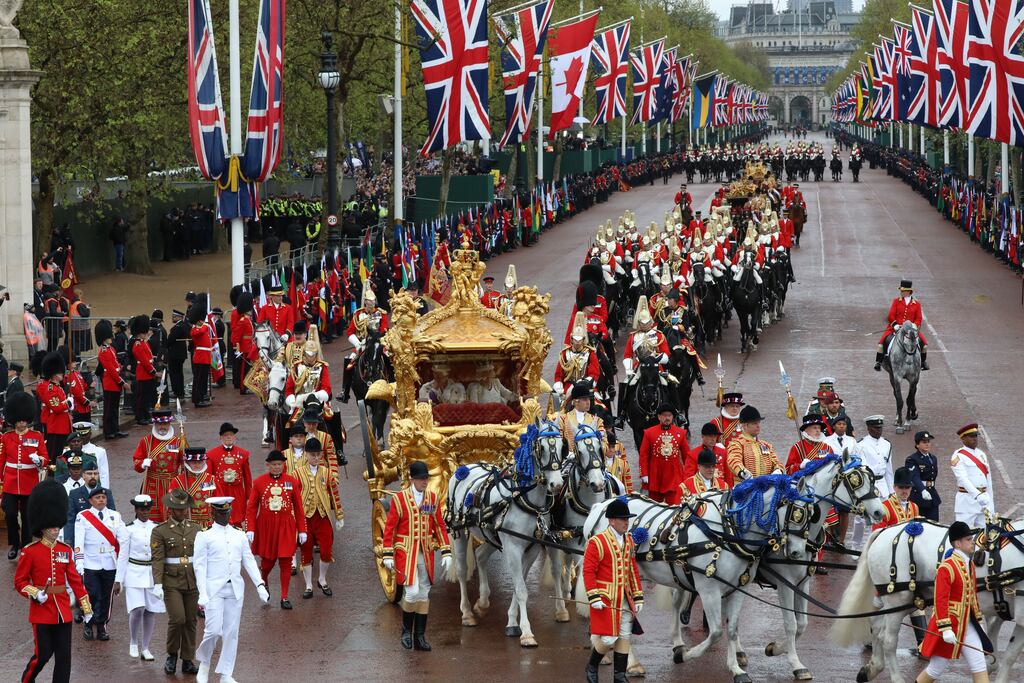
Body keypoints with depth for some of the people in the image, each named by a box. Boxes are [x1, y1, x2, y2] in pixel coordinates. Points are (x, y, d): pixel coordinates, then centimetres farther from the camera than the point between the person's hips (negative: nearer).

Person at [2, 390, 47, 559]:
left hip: (30, 484, -1)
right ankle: (13, 545, 11)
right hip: (11, 483, 1)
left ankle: (26, 546, 16)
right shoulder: (5, 438, 5)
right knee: (10, 514, -7)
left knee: (27, 516, 4)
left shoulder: (37, 437, 2)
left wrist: (40, 460, -24)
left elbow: (45, 459, -1)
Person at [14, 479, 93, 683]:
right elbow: (20, 581, -3)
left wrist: (86, 608, 7)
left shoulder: (65, 550, 7)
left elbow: (75, 580, 9)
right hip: (42, 613, -4)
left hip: (63, 612, 4)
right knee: (43, 654, -1)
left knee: (64, 656, 2)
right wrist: (35, 594, -20)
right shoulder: (30, 552, -6)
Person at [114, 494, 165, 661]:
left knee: (151, 611, 3)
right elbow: (122, 556, 0)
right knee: (137, 609, -15)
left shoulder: (156, 528, 8)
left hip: (153, 574, 3)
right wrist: (118, 580, -2)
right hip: (134, 573, -3)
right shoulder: (128, 529, -1)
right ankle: (133, 643, 7)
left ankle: (145, 648, 13)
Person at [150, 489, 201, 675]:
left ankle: (188, 660, 15)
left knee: (191, 621, 6)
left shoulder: (195, 529, 8)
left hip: (193, 582, 4)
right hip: (171, 583, -4)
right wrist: (157, 584, -17)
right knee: (177, 619, -13)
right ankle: (172, 655, 10)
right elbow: (157, 560, -9)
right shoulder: (160, 531, -4)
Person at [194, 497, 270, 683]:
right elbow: (200, 566, -4)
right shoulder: (205, 537, 0)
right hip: (214, 589, -4)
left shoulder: (240, 536, 12)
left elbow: (249, 561, 11)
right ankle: (204, 664, 15)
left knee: (231, 633, 4)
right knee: (214, 630, -11)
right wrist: (202, 594, -12)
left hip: (235, 589, 4)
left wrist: (260, 585, 0)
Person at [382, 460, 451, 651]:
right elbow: (389, 528, -2)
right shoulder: (399, 499, -5)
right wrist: (388, 555, -6)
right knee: (412, 592, -13)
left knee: (424, 593, 6)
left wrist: (446, 553, 6)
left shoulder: (433, 498, 7)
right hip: (406, 554, -4)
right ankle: (406, 631, 9)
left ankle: (420, 636, 14)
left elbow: (440, 526, 11)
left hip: (426, 554, 4)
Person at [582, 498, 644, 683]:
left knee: (624, 637, 7)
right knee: (608, 639, -6)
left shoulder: (629, 541, 10)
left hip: (625, 599, 7)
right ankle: (592, 667, 19)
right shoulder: (597, 542, -11)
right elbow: (588, 571, -13)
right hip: (606, 600, -7)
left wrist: (638, 598, 12)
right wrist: (594, 598, -19)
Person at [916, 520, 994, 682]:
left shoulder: (970, 565, 10)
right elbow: (940, 600, -23)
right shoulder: (947, 567, -19)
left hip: (967, 625, 8)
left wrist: (979, 621, 21)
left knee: (979, 666, 2)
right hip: (950, 624, -8)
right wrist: (945, 629, -27)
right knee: (938, 668, 4)